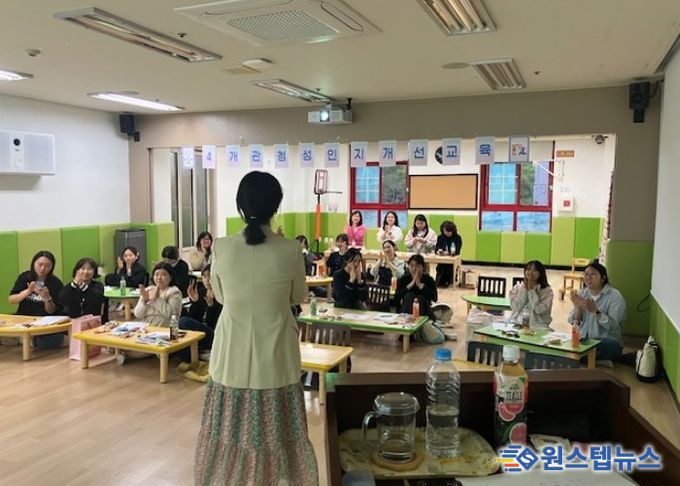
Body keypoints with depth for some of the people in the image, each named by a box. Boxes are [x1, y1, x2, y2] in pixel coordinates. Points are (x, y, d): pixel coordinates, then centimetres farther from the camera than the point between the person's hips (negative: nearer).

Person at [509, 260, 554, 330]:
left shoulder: (547, 291, 1)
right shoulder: (516, 288, 8)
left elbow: (539, 309, -13)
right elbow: (516, 307, -6)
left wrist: (531, 290, -9)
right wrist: (524, 288, -6)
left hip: (537, 325, -2)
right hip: (517, 323, 2)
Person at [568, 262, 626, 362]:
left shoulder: (614, 296, -8)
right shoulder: (581, 294, 7)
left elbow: (614, 326, -19)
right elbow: (573, 322, 3)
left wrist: (595, 311, -30)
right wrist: (578, 308, -15)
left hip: (608, 342, -3)